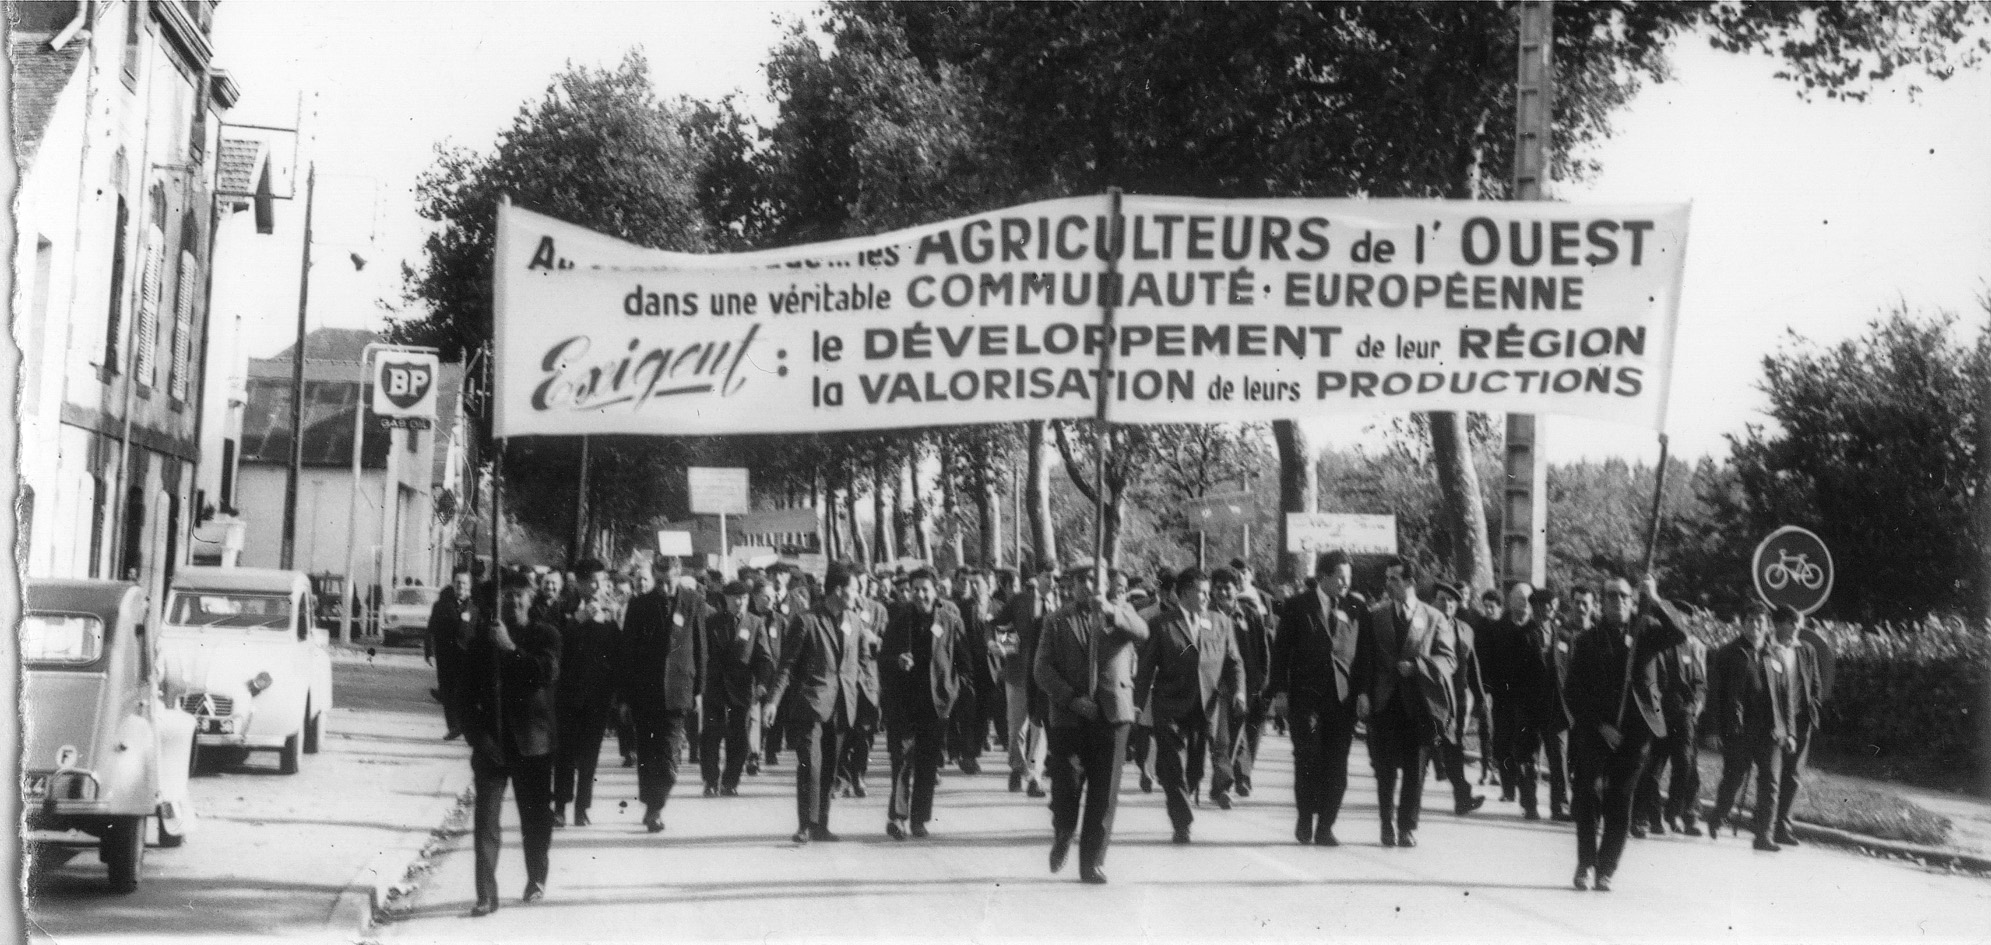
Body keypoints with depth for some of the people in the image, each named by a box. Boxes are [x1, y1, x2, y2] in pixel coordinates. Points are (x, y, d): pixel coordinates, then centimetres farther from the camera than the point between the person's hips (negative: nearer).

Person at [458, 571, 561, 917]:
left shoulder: (545, 635, 3)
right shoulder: (482, 636, 7)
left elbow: (548, 673, -16)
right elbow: (466, 689, 7)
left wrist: (511, 648, -20)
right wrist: (475, 731, -3)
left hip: (531, 742, -1)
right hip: (491, 741, 1)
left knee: (535, 817, 10)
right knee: (485, 820, -7)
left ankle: (536, 879, 30)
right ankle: (486, 894, -5)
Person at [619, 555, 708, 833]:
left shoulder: (693, 602, 1)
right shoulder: (640, 605, 1)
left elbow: (700, 648, 5)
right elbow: (627, 651, 3)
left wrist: (698, 690, 4)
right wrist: (625, 695, 1)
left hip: (677, 692, -1)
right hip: (643, 693, 1)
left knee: (667, 754, -7)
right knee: (646, 755, 6)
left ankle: (655, 809, -1)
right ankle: (651, 807, 18)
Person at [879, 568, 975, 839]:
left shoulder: (950, 621, 2)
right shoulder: (900, 619, 5)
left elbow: (963, 658, 6)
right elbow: (883, 656, 7)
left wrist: (960, 687, -1)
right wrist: (897, 661, -12)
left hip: (936, 699, 0)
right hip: (903, 701, 0)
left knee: (929, 761, 4)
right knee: (903, 756, -11)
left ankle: (919, 819, 12)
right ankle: (898, 815, -9)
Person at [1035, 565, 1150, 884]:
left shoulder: (1119, 614, 11)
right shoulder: (1058, 621, 9)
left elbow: (1141, 632, -11)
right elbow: (1042, 669, 2)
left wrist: (1110, 611, -28)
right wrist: (1071, 699, -10)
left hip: (1112, 714, 1)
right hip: (1068, 715, 0)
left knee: (1104, 795, -1)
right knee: (1066, 787, -4)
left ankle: (1093, 863, 7)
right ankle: (1062, 837, 26)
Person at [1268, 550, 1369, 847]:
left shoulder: (1353, 610, 10)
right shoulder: (1297, 606, 2)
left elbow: (1362, 653, 11)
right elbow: (1281, 650, 1)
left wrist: (1362, 690, 1)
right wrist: (1279, 690, -6)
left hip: (1343, 698, 2)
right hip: (1305, 697, -2)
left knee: (1336, 766, 0)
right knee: (1308, 759, -4)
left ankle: (1325, 827, 8)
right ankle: (1305, 819, 15)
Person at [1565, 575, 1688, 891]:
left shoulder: (1646, 631, 8)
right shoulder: (1588, 641, 5)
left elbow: (1677, 632, -10)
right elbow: (1576, 692, 2)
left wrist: (1655, 602, -22)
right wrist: (1600, 725, -8)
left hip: (1636, 728, 1)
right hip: (1596, 731, -1)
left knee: (1621, 799, 1)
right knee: (1590, 791, -10)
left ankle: (1606, 869, 7)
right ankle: (1585, 863, 2)